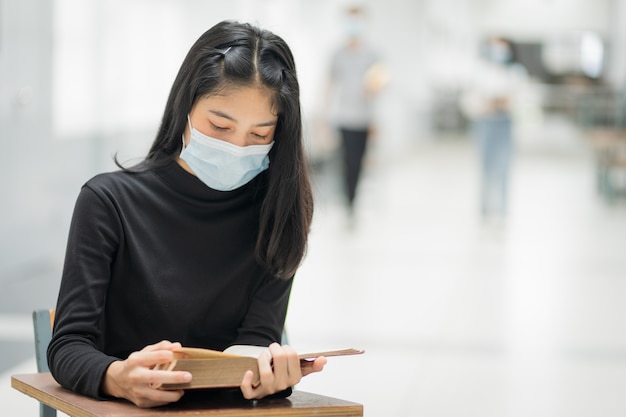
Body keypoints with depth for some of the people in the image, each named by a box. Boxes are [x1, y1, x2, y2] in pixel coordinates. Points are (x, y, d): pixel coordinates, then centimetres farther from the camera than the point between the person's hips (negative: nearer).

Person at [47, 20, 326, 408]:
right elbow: (68, 344, -7)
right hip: (123, 409, -2)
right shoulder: (110, 201, -2)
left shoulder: (277, 212, 4)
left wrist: (265, 373, -27)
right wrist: (116, 378, -29)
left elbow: (258, 333, -4)